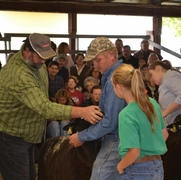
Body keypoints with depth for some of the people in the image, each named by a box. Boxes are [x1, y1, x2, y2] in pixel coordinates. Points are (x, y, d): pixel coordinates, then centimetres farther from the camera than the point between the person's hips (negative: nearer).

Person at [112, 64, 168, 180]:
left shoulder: (127, 114, -22)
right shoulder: (153, 102, -1)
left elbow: (134, 152, -25)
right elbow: (165, 134, 10)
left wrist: (120, 166, -9)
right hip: (158, 167, 7)